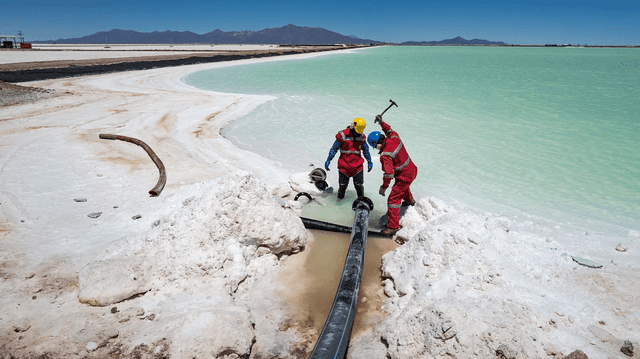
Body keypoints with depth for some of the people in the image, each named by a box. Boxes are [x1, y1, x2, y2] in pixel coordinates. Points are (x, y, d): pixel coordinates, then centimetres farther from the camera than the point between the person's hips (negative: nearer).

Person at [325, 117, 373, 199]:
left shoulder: (361, 137, 3)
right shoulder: (342, 135, -10)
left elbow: (365, 150, 17)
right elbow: (334, 148, -3)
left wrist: (369, 161, 18)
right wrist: (328, 160, -6)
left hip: (357, 165, 3)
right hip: (344, 165, -2)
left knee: (359, 185, 6)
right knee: (342, 185, 7)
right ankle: (340, 198, 26)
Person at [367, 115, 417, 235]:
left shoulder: (385, 155, -29)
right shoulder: (394, 137, -9)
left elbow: (389, 173, -28)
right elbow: (389, 130, 17)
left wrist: (384, 186, -17)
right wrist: (381, 122, 23)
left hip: (404, 176, -9)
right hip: (412, 170, 9)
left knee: (393, 199, -3)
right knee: (404, 186, 40)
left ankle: (393, 226, 3)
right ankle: (409, 200, 70)